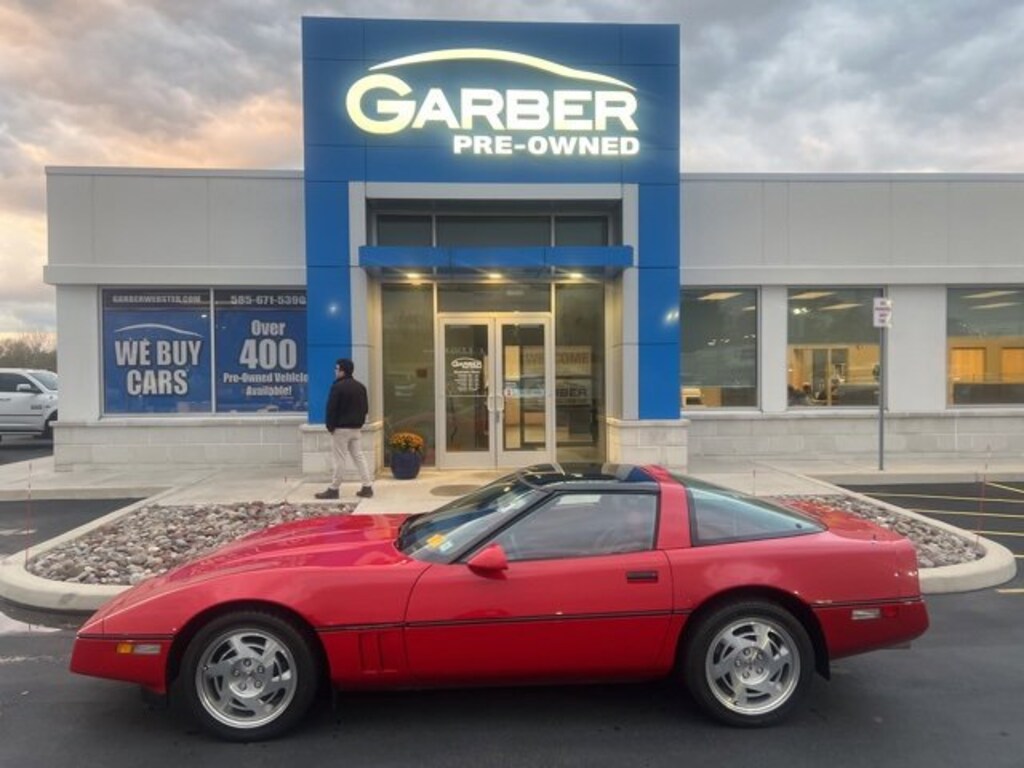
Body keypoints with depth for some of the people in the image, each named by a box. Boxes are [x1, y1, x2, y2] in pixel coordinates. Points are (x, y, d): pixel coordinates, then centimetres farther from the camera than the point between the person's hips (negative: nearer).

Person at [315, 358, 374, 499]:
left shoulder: (338, 387, -14)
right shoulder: (360, 387, 11)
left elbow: (331, 408, -14)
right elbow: (365, 408, 14)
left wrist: (330, 426, -4)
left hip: (341, 428, -7)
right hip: (356, 428, 7)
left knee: (338, 460, -1)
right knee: (359, 457, 10)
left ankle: (333, 489, 6)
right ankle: (367, 487, 8)